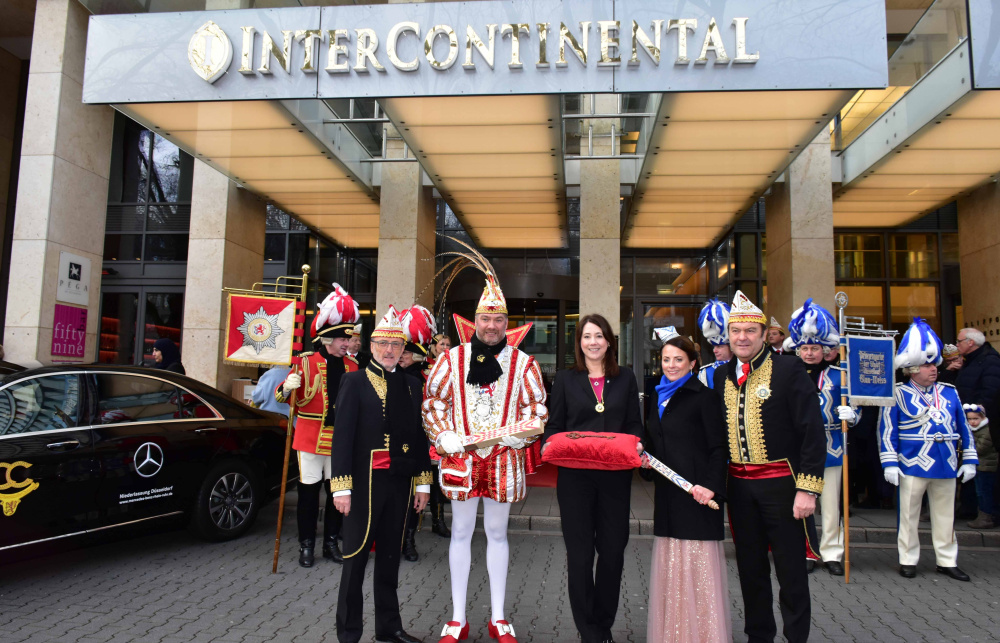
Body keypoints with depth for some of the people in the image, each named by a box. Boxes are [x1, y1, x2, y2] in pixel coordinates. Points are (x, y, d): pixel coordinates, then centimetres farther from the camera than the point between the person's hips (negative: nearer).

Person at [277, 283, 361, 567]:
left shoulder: (352, 365, 7)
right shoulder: (307, 362, -6)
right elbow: (282, 395, -6)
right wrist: (287, 387, -27)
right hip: (312, 437, -4)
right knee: (309, 490, 4)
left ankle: (331, 543, 23)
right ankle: (306, 545, 18)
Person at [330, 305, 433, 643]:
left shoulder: (412, 385, 9)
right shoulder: (354, 381, -4)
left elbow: (420, 436, 10)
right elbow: (342, 436, -8)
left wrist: (423, 483, 8)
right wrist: (341, 487, -13)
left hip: (400, 484, 4)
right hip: (365, 483, -4)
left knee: (390, 556, 14)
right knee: (356, 557, 6)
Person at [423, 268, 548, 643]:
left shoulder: (523, 363, 2)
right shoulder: (452, 359, 2)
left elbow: (537, 408, 6)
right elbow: (433, 402, 5)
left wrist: (524, 433, -13)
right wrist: (443, 436, -10)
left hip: (505, 458, 0)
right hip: (461, 458, 0)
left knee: (497, 533, 12)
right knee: (461, 533, 9)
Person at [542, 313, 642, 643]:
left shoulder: (625, 379, 10)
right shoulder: (565, 379, 6)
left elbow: (635, 425, 9)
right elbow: (553, 427, 5)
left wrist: (636, 446, -11)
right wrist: (552, 447, -16)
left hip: (615, 476, 2)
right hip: (575, 476, -1)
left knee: (613, 551, 7)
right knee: (580, 553, 4)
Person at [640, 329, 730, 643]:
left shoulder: (703, 396, -6)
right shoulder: (660, 398, 15)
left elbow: (718, 448, -10)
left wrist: (711, 486, -21)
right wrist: (645, 459, 3)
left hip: (696, 495, -7)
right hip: (668, 494, 7)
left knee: (697, 567, -2)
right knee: (669, 567, 11)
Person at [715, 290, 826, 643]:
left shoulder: (789, 369, -9)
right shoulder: (722, 376, 7)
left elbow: (813, 432, -12)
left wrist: (807, 489, -15)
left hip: (780, 483, -5)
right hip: (739, 485, 5)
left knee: (791, 570, 6)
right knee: (750, 568, 16)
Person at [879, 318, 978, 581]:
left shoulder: (949, 393, 8)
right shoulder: (899, 394, -6)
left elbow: (964, 428, 12)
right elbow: (887, 430, -7)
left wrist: (969, 460, 8)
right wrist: (890, 463, -12)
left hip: (946, 466, 4)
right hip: (913, 466, -4)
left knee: (945, 516, 13)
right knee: (909, 515, 6)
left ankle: (947, 561, 25)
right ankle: (908, 560, 17)